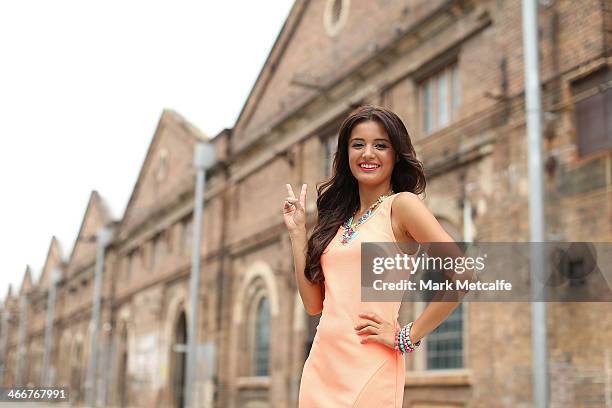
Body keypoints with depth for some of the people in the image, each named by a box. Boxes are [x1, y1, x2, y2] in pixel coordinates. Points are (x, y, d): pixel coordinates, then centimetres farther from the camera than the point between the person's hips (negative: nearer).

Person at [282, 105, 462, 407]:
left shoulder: (401, 204, -5)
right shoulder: (339, 218, 14)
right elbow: (313, 303, 10)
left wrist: (408, 337, -11)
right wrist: (297, 231, 11)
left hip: (370, 368, -6)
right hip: (320, 367, 6)